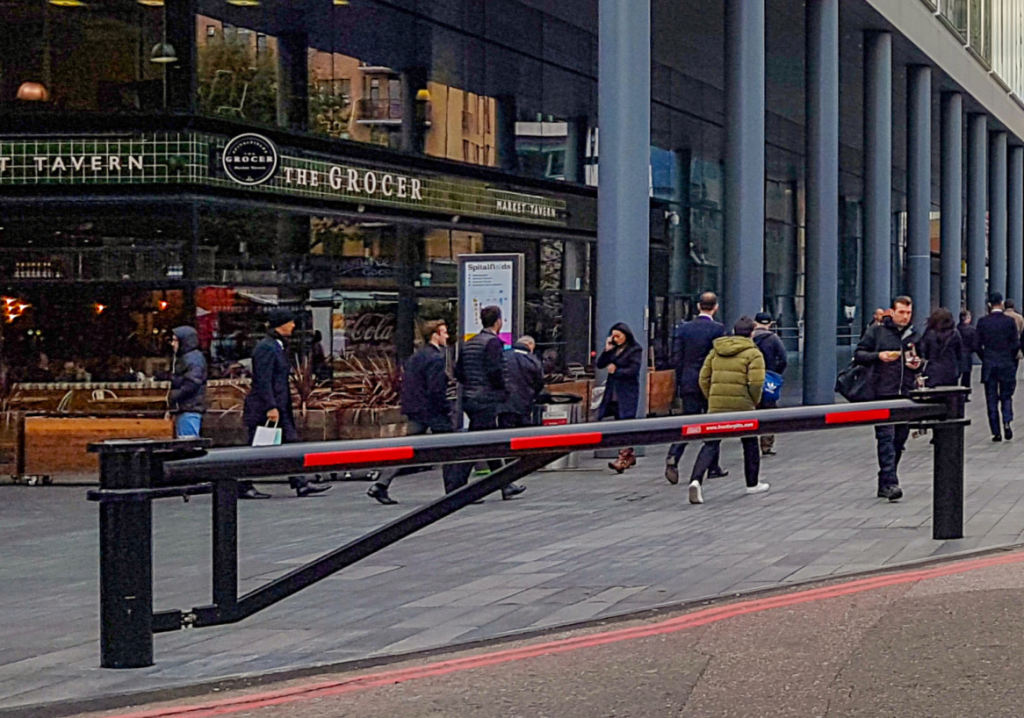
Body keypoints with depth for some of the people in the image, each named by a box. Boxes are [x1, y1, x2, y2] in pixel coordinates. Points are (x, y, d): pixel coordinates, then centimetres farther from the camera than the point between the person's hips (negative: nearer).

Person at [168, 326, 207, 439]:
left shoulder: (193, 359, -11)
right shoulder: (183, 358, 21)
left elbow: (191, 385, -21)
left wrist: (173, 396, -15)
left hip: (189, 411, -11)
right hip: (183, 410, 11)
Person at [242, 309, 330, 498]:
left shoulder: (278, 346, 15)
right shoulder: (266, 348, -16)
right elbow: (263, 381, -21)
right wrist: (270, 407, -24)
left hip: (279, 407, 10)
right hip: (264, 408, -10)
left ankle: (301, 484, 6)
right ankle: (244, 488, 6)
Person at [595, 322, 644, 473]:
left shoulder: (635, 350, -3)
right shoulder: (614, 349, 16)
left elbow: (633, 370, -12)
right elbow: (600, 364, 11)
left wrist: (616, 371, -8)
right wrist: (607, 350, 0)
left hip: (627, 394, -7)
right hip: (613, 394, 7)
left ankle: (623, 459, -20)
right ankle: (630, 455, 19)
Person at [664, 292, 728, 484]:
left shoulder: (684, 328, 2)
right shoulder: (717, 329, -9)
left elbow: (676, 358, 2)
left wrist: (680, 382, 9)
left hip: (689, 384, 3)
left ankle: (673, 457, -21)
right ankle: (713, 467, 17)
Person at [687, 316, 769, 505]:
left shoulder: (716, 351, 12)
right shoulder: (753, 353, -3)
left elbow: (704, 378, 11)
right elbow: (756, 382, -14)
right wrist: (754, 402, 2)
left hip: (716, 406, 3)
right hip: (742, 406, -3)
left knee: (710, 445, 0)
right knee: (750, 444, 18)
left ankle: (696, 480, -21)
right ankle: (753, 483, 28)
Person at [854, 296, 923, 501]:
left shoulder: (914, 336, 17)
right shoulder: (877, 332, 3)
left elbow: (920, 362, 28)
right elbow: (858, 354, 3)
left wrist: (918, 365, 5)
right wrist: (878, 356, -13)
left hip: (906, 394, 5)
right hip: (883, 393, -5)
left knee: (899, 440, 6)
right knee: (886, 437, -13)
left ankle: (885, 483, 15)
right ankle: (890, 482, -20)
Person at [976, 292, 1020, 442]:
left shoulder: (982, 322, -4)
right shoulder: (1010, 321, -6)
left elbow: (978, 345, -3)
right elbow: (1016, 344, -5)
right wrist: (1011, 358, 12)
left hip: (989, 366, 0)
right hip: (1007, 365, 0)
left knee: (991, 399, 5)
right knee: (1006, 396, 12)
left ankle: (996, 432, 3)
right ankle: (1007, 422, -11)